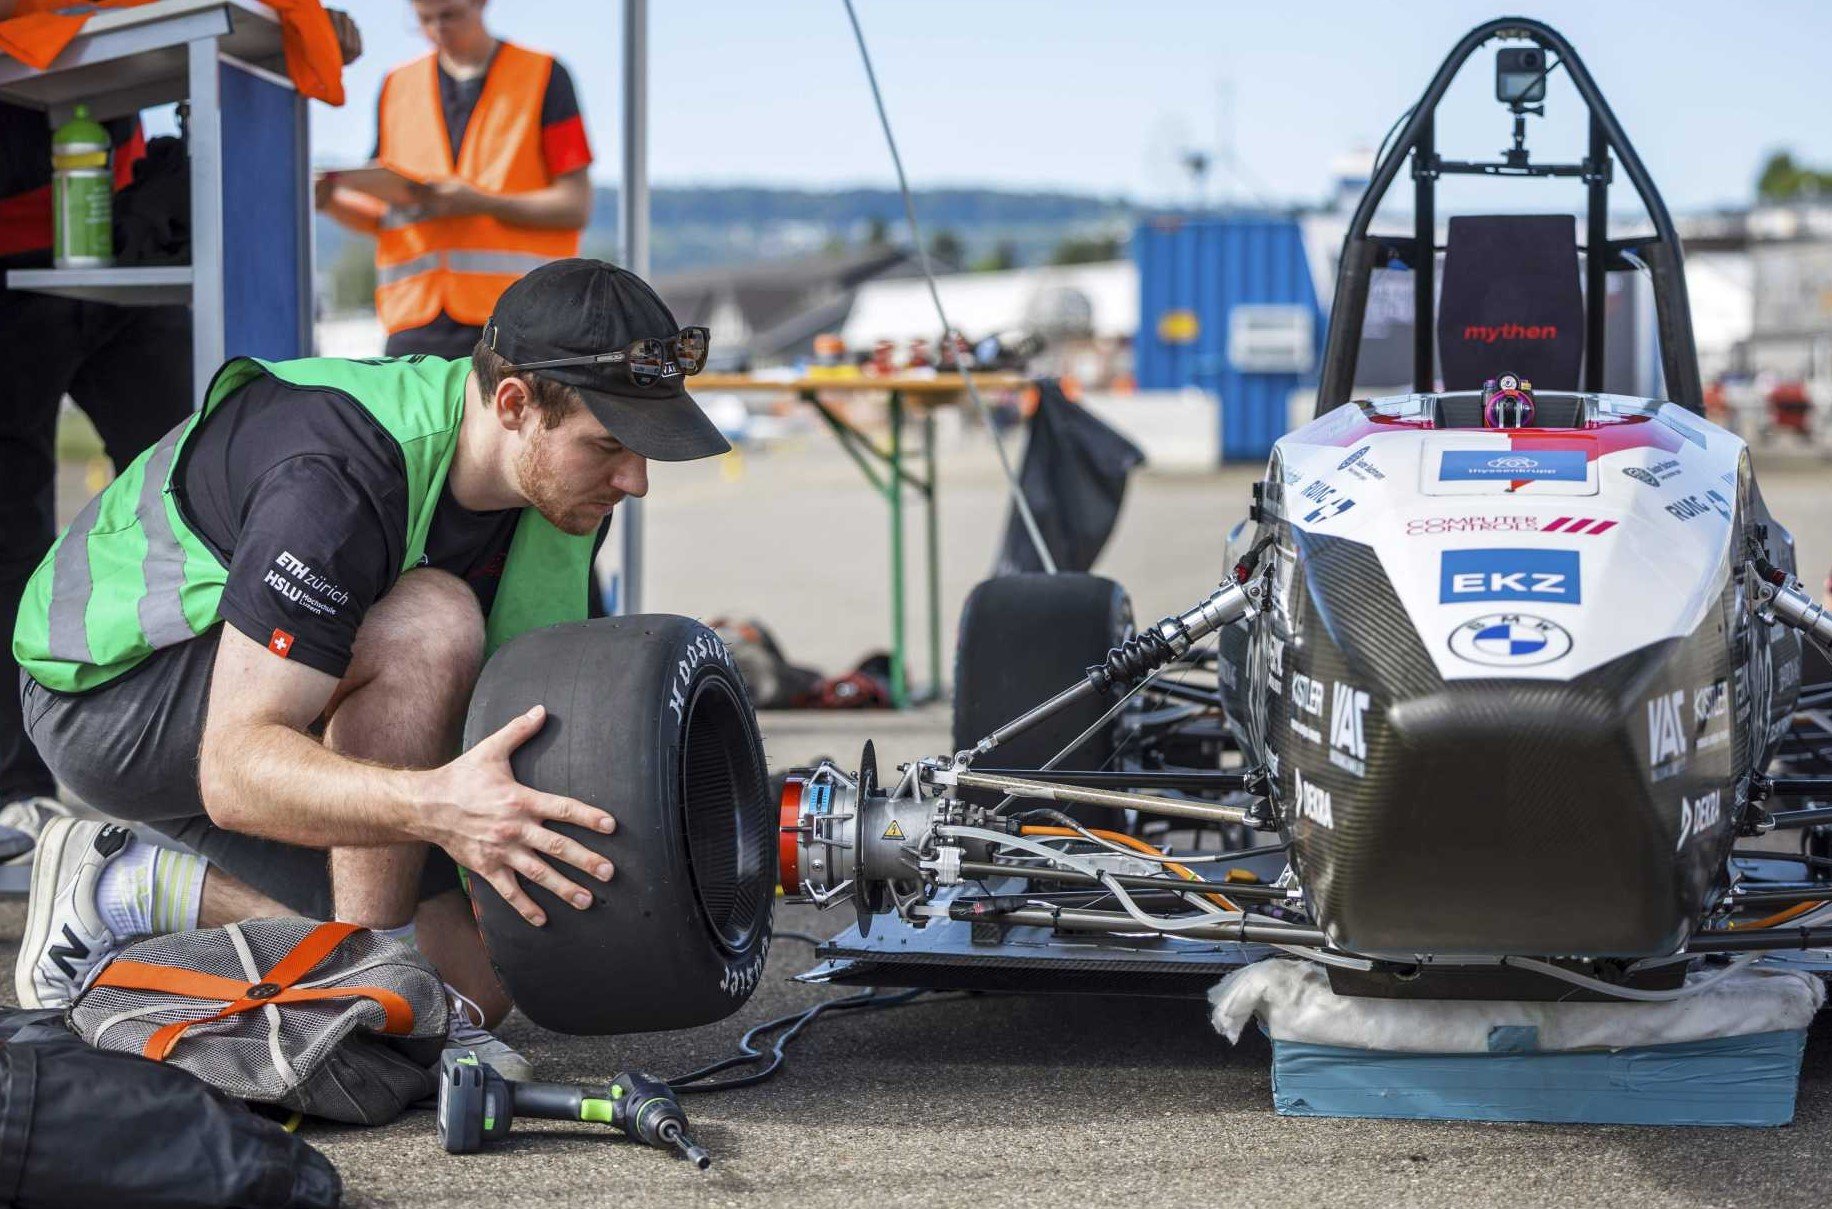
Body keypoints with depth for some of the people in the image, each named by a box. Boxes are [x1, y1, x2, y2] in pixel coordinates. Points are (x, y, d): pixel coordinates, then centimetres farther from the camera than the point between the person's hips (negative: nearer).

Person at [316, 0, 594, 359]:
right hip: (416, 316, 4)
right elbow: (385, 217, 20)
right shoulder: (398, 86, 18)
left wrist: (481, 203, -15)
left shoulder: (543, 76, 5)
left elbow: (575, 206, -2)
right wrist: (331, 201, -1)